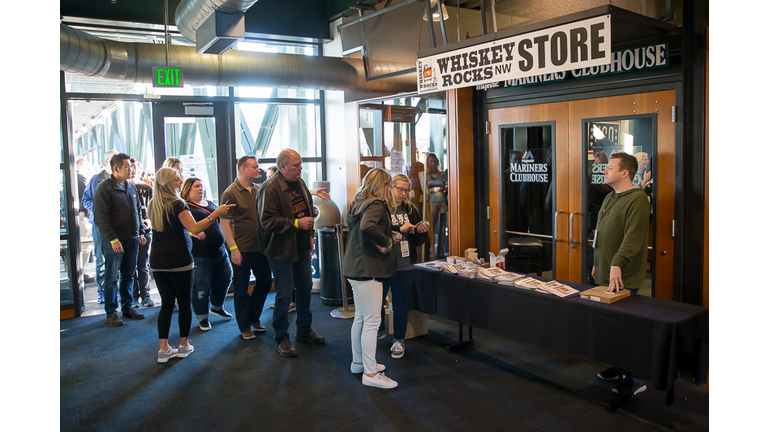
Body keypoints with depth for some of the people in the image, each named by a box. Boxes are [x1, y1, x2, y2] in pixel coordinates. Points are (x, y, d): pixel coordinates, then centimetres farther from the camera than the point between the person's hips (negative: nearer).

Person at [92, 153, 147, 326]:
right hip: (114, 242, -6)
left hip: (132, 240, 6)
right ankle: (111, 313, 11)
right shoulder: (104, 188, -10)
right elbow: (101, 218, -14)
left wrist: (140, 232, 13)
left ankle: (127, 308, 23)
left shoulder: (131, 187, 11)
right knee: (112, 278, 2)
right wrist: (113, 239, -18)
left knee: (128, 276, 13)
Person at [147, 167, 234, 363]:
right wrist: (215, 214, -19)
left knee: (166, 303, 10)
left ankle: (164, 349, 10)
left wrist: (192, 233, 31)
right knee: (184, 302, 7)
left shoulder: (152, 205, 11)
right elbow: (194, 228, -20)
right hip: (179, 261, -6)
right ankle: (184, 346, 15)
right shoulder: (177, 204, -12)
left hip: (157, 262, 6)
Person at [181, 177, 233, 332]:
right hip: (200, 255, -7)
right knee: (201, 287, -2)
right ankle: (202, 318, 16)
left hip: (219, 252, 7)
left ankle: (217, 306, 40)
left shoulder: (211, 204, 17)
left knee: (225, 278, 16)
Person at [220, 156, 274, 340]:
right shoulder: (231, 193, -10)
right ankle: (244, 327, 20)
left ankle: (254, 318, 33)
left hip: (260, 247, 6)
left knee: (265, 282, 14)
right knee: (241, 289, 6)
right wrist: (233, 248, -19)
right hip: (242, 249, -6)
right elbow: (225, 223, -13)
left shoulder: (259, 190, 9)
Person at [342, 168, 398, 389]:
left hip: (356, 268, 10)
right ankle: (370, 373, 3)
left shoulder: (358, 203, 12)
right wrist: (387, 242, -21)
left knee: (360, 317, 19)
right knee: (372, 320, -4)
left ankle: (358, 362, 32)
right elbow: (367, 226, -35)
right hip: (368, 269, -10)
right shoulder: (375, 205, -16)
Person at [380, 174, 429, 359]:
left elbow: (418, 242, 11)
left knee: (400, 305, 12)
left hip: (404, 267, 3)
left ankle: (399, 340, 28)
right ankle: (378, 332, 34)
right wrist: (399, 229, -22)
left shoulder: (410, 209, 6)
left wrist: (422, 231, -9)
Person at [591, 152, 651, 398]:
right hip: (606, 274, 9)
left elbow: (633, 237, -23)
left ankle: (634, 379, 7)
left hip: (624, 278, -9)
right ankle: (619, 367, 27)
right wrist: (598, 263, 24)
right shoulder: (610, 198, 17)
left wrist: (617, 264, -30)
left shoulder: (637, 199, -13)